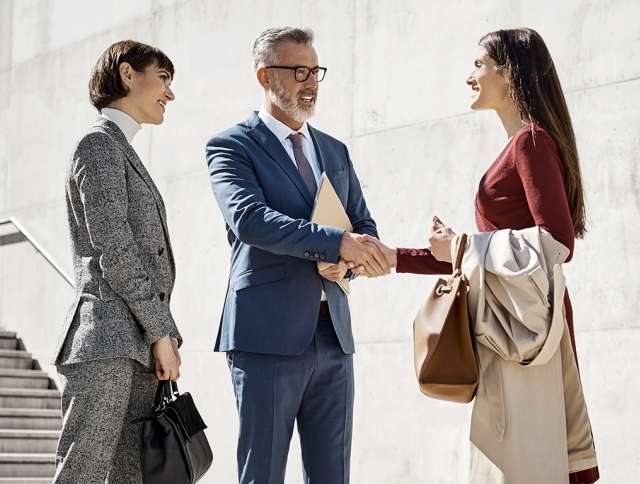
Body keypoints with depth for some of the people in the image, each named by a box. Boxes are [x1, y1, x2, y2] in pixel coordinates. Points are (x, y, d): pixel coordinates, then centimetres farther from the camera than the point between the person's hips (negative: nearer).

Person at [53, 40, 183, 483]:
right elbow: (113, 252, -12)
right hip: (107, 344, -9)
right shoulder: (100, 144, -4)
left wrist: (162, 335, 13)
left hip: (135, 345, 9)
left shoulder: (122, 151, 25)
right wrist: (161, 333, -11)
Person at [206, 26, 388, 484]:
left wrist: (343, 262, -7)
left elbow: (365, 226, 17)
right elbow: (249, 219, -18)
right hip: (269, 337, -6)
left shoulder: (335, 151, 19)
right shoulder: (232, 146, -1)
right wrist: (337, 241, -28)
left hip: (333, 336, 6)